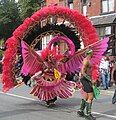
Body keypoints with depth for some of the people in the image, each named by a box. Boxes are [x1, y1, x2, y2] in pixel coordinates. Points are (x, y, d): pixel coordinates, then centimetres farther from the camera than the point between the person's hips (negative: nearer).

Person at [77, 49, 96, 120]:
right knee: (90, 97, -9)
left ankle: (81, 111, 23)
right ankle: (88, 114, -6)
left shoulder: (88, 60, 16)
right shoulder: (86, 61, -15)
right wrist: (90, 79, -24)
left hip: (87, 80, 10)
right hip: (85, 80, -10)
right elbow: (82, 72, -23)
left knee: (86, 97, 14)